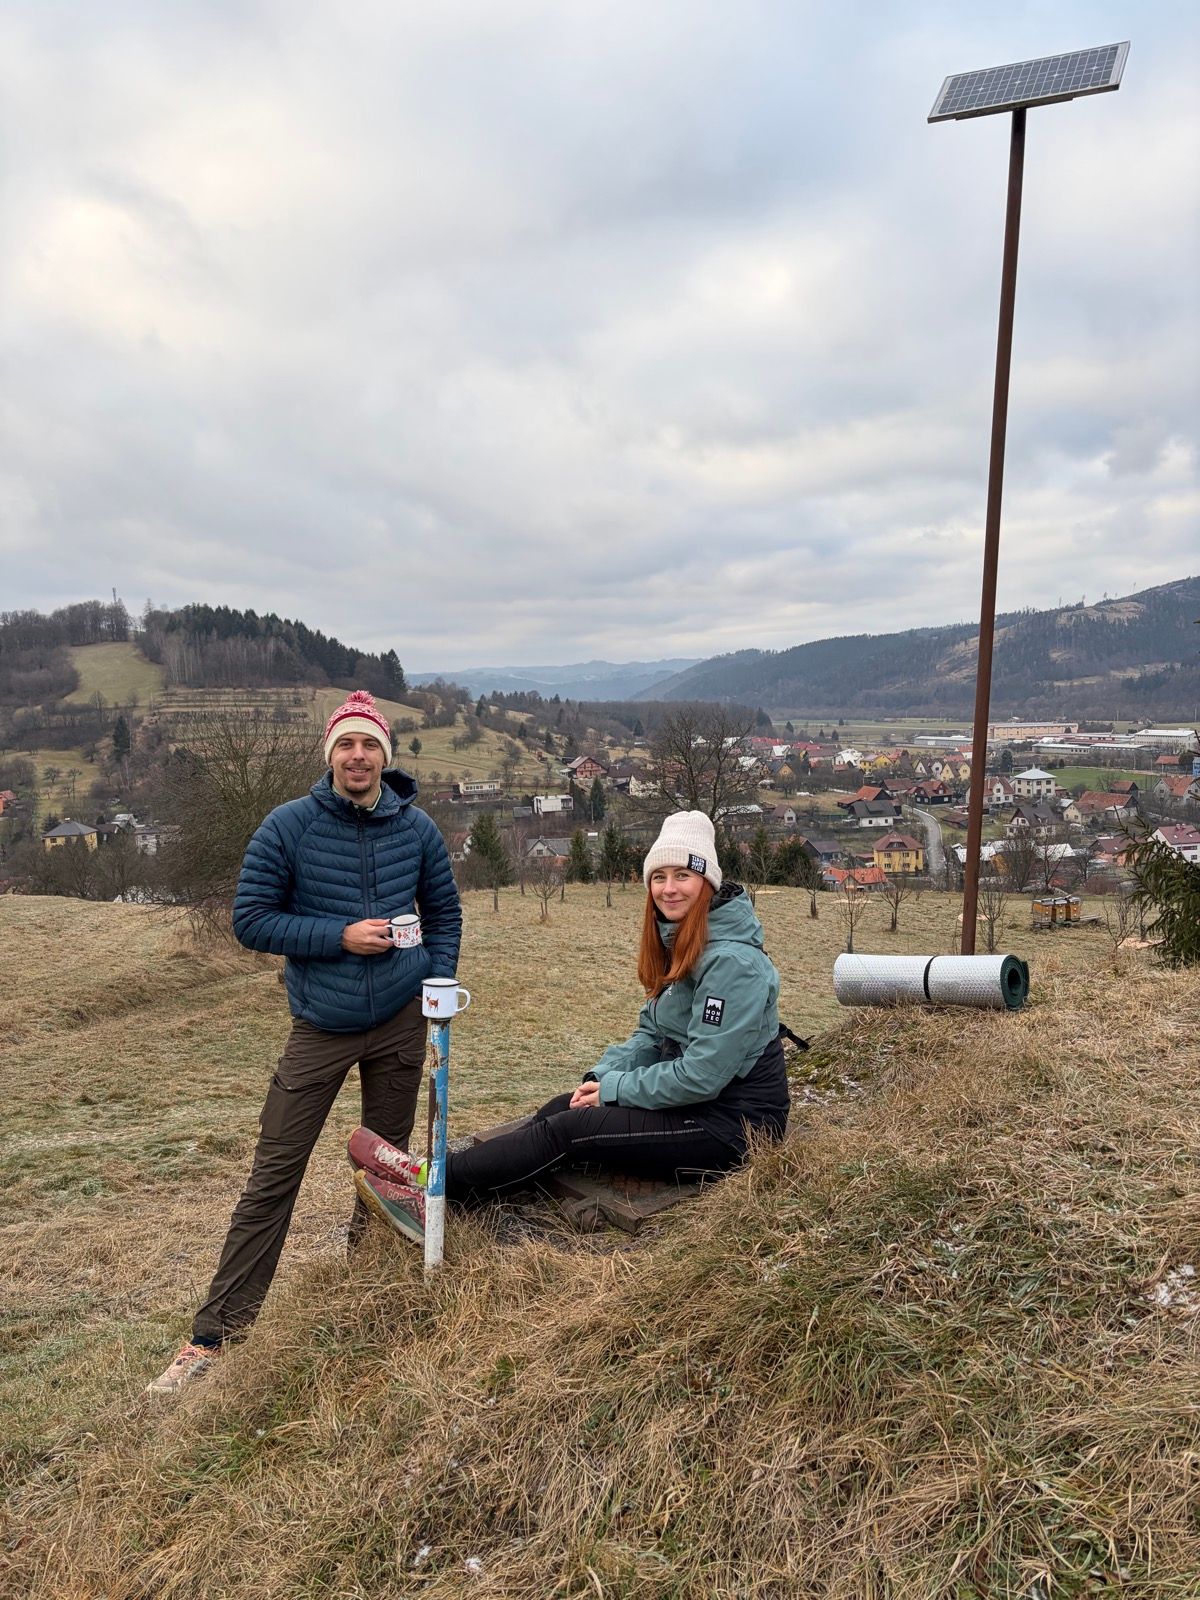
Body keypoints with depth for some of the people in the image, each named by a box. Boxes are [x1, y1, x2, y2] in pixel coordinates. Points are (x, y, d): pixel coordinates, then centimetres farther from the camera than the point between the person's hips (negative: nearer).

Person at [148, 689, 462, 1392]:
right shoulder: (290, 826, -9)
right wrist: (340, 936, -18)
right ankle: (213, 1334, 10)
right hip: (321, 1028, -2)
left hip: (400, 1025, 3)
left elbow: (445, 912, 9)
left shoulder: (417, 828, -2)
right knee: (273, 1177, -1)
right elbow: (252, 919, -8)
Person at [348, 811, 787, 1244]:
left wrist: (613, 1090, -14)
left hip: (730, 1124, -9)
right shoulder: (677, 944, 9)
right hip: (694, 1099, 9)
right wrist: (603, 1075, -4)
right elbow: (652, 1033, 13)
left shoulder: (731, 961, -22)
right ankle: (439, 1179, -3)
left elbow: (702, 1074, -24)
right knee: (561, 1107, -1)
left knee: (567, 1130, -15)